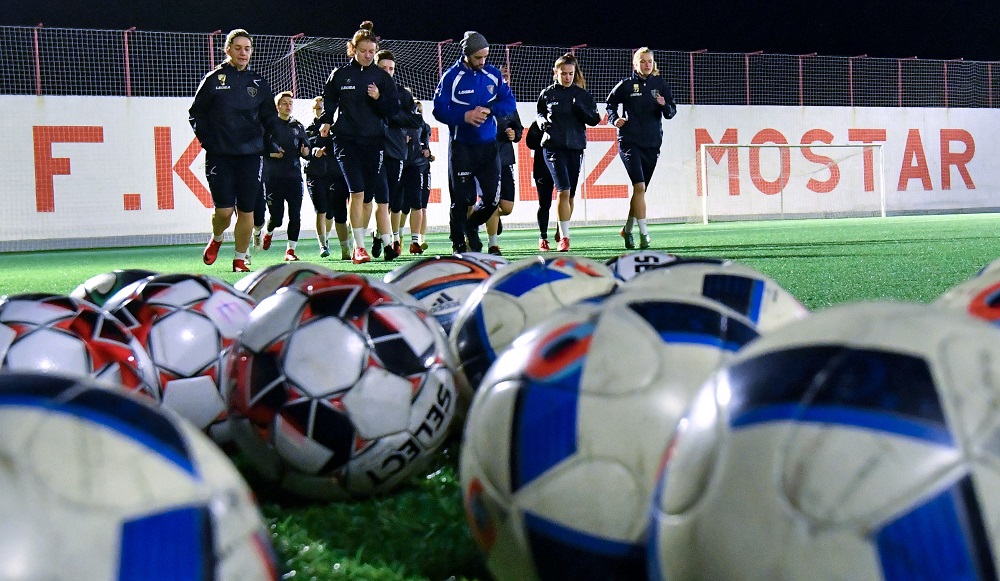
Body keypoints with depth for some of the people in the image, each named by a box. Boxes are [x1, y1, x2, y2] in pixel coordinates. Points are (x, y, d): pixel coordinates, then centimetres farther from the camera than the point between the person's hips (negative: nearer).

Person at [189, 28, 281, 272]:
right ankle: (216, 239, 25)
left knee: (247, 210, -1)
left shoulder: (259, 82, 11)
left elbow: (270, 117, 18)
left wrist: (268, 143, 5)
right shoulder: (213, 79, 3)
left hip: (251, 155, 2)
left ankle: (240, 259, 11)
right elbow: (196, 113, 6)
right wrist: (208, 142, -3)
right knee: (224, 210, -7)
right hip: (220, 156, -2)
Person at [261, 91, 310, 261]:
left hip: (294, 176, 3)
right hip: (273, 177, -3)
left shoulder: (298, 126, 14)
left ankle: (290, 251, 3)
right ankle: (268, 233, 30)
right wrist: (270, 153, -14)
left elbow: (306, 150, 18)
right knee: (276, 215, -4)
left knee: (295, 215, -5)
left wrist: (305, 152, -4)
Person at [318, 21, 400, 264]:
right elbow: (329, 100, 20)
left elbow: (393, 111, 6)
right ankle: (359, 246, -8)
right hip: (346, 140, -1)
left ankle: (387, 244, 7)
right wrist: (326, 122, 4)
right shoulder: (339, 75, 5)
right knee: (357, 190, -12)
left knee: (380, 194, 0)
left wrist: (379, 98, -12)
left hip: (374, 141, 1)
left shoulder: (382, 77, 6)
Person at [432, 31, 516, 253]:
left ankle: (472, 227, 31)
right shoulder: (451, 77, -6)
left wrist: (489, 110, -14)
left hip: (488, 145, 3)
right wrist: (465, 116, -23)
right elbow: (439, 110, -9)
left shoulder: (493, 75, 5)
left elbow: (510, 103, 4)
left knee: (492, 198, 2)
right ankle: (459, 244, 13)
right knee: (461, 199, -1)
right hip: (461, 147, -3)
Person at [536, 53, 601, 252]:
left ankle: (562, 232, 25)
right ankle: (564, 237, -16)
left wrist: (581, 110, -12)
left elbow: (595, 120, 5)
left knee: (570, 194, 8)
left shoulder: (582, 94, 6)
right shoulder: (547, 93, 3)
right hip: (553, 146, -3)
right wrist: (543, 122, -3)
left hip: (575, 147, 3)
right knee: (564, 190, -17)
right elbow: (540, 113, 19)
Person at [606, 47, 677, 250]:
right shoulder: (626, 85, 1)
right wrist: (614, 119, -3)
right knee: (639, 186, -17)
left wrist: (664, 105, -16)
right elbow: (611, 103, 14)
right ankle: (643, 233, -16)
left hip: (652, 144, 3)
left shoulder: (660, 84, 6)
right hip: (630, 142, -3)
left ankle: (627, 229, 27)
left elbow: (671, 112, 5)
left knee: (640, 188, 11)